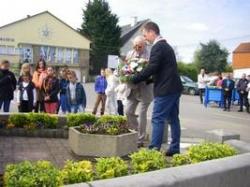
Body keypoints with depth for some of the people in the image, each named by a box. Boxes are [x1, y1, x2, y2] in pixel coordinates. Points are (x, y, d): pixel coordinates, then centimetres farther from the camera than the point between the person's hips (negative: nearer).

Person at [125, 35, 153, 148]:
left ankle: (140, 140, 12)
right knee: (128, 111, 7)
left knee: (142, 115, 0)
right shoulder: (130, 53, 8)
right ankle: (136, 131, 29)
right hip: (132, 89, 6)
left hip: (144, 90, -6)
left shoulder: (149, 55, -13)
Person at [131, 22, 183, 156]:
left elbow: (151, 68, -19)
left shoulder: (157, 47, -12)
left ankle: (154, 149, -4)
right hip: (174, 87, 10)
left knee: (157, 119, -6)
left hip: (165, 89, -10)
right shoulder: (166, 46, 19)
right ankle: (174, 148, 19)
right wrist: (149, 80, 17)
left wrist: (134, 79, -10)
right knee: (173, 119, 12)